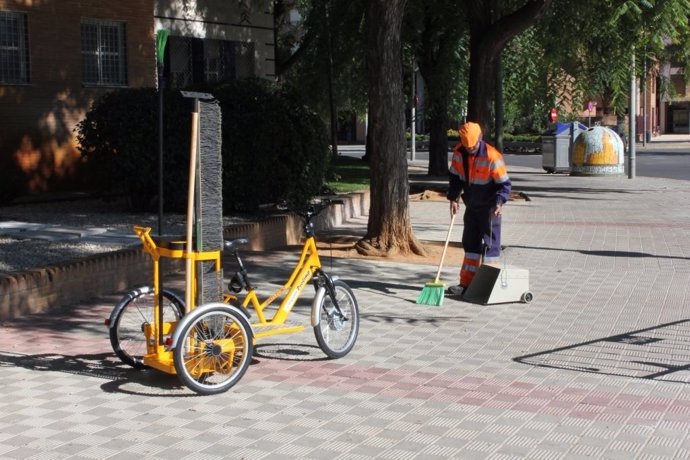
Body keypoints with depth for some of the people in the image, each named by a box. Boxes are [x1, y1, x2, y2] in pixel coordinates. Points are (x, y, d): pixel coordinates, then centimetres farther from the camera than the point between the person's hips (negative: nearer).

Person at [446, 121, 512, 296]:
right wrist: (453, 198, -3)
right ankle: (466, 283, 18)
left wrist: (500, 202, -31)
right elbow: (454, 176, 7)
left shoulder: (492, 156, -23)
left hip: (489, 207, -6)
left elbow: (504, 183, -18)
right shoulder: (458, 152, -5)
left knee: (490, 243, -5)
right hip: (471, 206, 6)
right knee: (470, 243, 11)